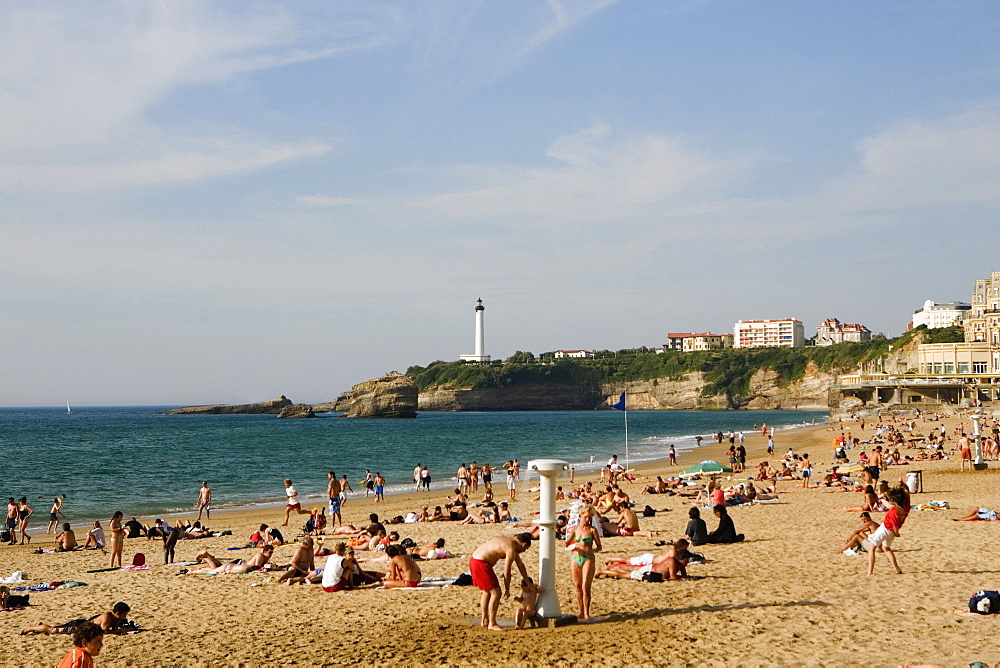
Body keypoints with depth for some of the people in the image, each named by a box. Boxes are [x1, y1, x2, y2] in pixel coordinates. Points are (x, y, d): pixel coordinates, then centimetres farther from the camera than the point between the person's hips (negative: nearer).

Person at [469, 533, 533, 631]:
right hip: (481, 564, -11)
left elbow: (520, 564, 28)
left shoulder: (511, 540, 16)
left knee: (487, 592, 24)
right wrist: (507, 590, 3)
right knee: (496, 592, -5)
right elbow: (506, 573, -9)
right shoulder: (511, 549, -14)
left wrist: (527, 581, 35)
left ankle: (484, 620, 32)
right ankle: (492, 624, 0)